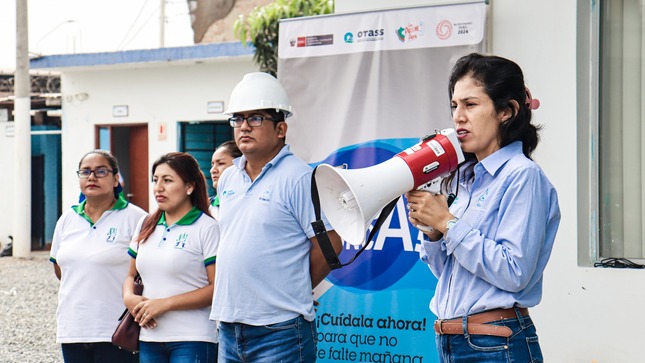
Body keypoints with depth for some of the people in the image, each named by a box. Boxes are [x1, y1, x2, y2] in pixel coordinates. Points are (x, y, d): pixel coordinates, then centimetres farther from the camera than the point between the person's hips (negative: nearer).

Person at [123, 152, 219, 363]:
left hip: (192, 340, -6)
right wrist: (129, 297, -2)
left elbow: (217, 288, -11)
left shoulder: (207, 228, -5)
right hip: (149, 338, 6)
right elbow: (131, 274, 22)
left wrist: (165, 303, -15)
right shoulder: (146, 226, 15)